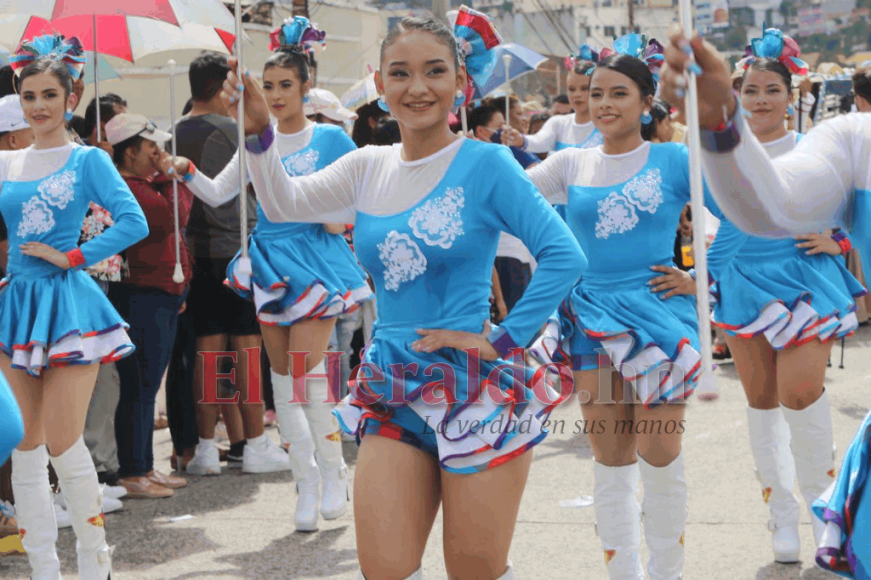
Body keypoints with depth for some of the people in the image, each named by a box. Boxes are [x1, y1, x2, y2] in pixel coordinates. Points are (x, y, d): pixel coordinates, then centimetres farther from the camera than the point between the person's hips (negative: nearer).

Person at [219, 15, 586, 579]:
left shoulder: (485, 164, -8)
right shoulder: (368, 168, 10)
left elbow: (564, 256, -13)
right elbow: (284, 204, 7)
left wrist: (503, 341, -14)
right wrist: (259, 133, -8)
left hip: (474, 393, -5)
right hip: (391, 393, 5)